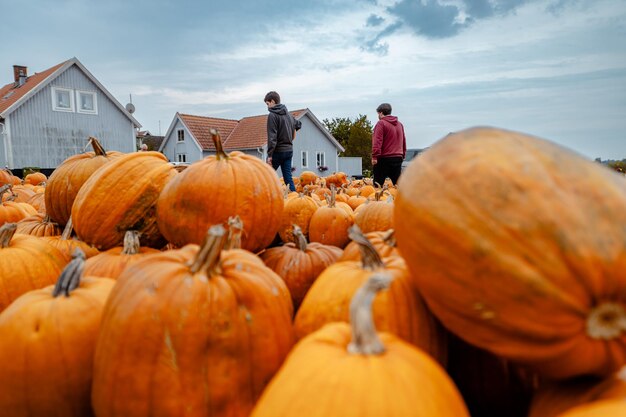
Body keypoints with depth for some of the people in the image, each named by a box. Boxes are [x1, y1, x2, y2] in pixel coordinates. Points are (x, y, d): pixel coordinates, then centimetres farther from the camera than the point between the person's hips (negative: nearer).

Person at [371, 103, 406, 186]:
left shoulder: (381, 123, -7)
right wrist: (403, 155, 23)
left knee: (378, 184, -2)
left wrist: (375, 156, -18)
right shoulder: (400, 124, 16)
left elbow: (377, 141, -16)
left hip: (384, 158, -7)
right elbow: (404, 141, 19)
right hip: (398, 157, 7)